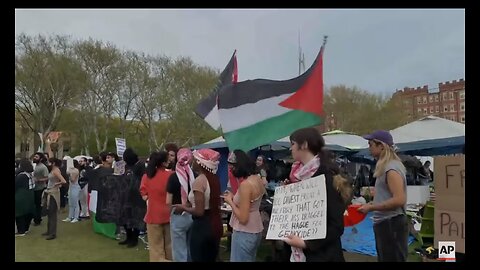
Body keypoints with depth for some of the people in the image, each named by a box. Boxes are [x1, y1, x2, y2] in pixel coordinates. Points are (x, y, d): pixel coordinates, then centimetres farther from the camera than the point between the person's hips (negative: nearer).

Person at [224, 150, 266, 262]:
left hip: (245, 233, -9)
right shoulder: (258, 179, 1)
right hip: (256, 230, 9)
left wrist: (230, 201, -11)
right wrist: (234, 197, 9)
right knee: (250, 259, 21)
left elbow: (243, 218, -22)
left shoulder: (245, 184, -24)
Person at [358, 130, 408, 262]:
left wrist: (371, 208, -22)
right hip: (385, 223, 10)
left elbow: (399, 200, -27)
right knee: (384, 259, 20)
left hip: (391, 224, -10)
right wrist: (372, 203, 8)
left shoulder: (391, 169, -18)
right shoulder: (386, 167, 12)